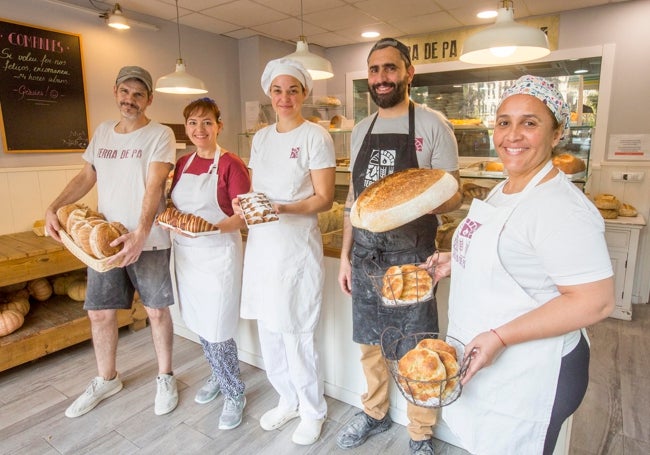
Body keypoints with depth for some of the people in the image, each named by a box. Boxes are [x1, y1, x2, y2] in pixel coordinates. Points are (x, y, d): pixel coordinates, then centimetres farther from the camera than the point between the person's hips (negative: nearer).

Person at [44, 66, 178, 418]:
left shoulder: (160, 135, -7)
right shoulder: (102, 132, 11)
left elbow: (154, 185, -18)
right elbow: (86, 177, 17)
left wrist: (140, 234, -29)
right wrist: (53, 208, 3)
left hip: (148, 241, -5)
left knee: (156, 310, 5)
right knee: (99, 312, 12)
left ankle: (165, 377, 26)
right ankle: (106, 379, 34)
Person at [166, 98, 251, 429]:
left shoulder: (231, 164, -11)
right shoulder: (183, 163, 8)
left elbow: (242, 216, -14)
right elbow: (176, 205, 17)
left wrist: (212, 228, -28)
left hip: (218, 256, -6)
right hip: (185, 254, 7)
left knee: (217, 332, -2)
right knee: (200, 325, 17)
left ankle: (235, 394, 21)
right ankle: (218, 376, 41)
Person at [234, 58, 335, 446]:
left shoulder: (316, 136, -6)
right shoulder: (261, 137, 13)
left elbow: (325, 199, -10)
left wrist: (283, 208, -24)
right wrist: (243, 204, -4)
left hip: (297, 244, -6)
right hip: (261, 243, 7)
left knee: (296, 335, 1)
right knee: (268, 330, 14)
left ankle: (313, 411, 26)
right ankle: (288, 400, 37)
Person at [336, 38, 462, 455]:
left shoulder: (432, 124, -5)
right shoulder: (361, 130, 11)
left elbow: (452, 196, -7)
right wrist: (345, 254, 11)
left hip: (410, 254, -5)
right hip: (365, 253, 5)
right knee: (370, 343, 18)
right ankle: (376, 413, 40)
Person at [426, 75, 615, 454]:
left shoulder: (561, 208, -23)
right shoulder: (503, 191, 7)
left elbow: (595, 301, -25)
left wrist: (500, 337, -27)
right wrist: (456, 261, 5)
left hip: (529, 375, -9)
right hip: (484, 359, 9)